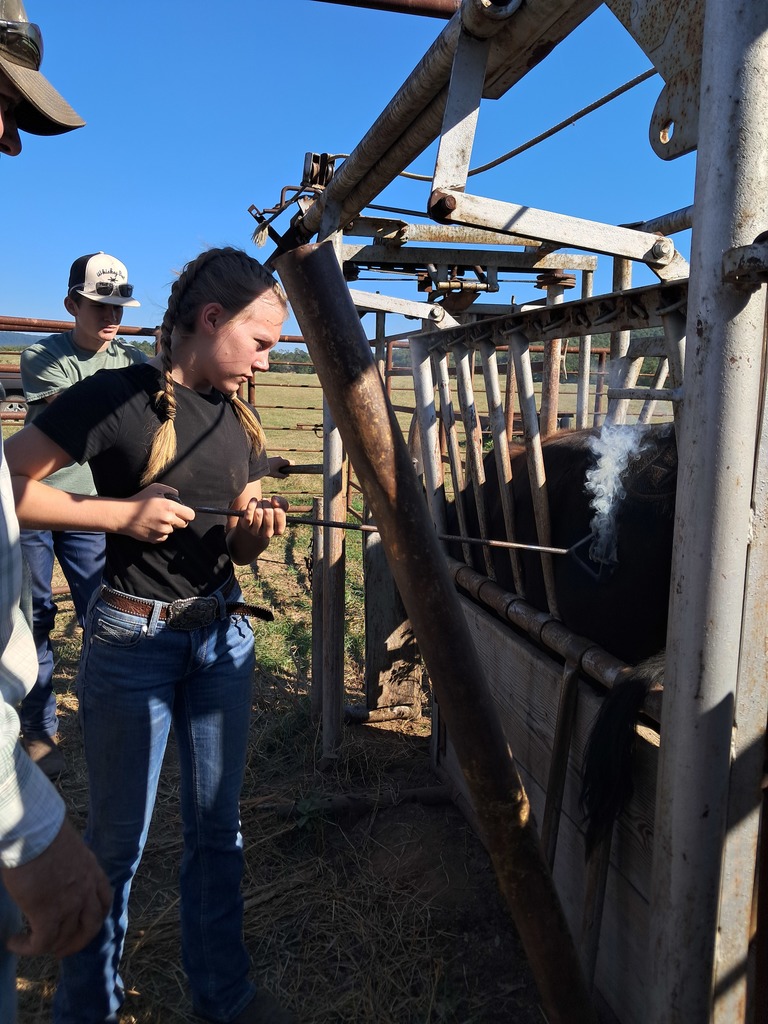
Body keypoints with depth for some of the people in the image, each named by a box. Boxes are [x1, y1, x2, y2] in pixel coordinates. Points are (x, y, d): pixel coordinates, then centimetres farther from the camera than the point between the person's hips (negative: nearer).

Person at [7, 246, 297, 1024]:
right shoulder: (119, 397, -14)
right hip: (132, 642, -6)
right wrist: (119, 513, -22)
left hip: (222, 633, 6)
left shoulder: (237, 417, 7)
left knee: (216, 826, 16)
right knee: (118, 838, 10)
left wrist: (256, 533, -10)